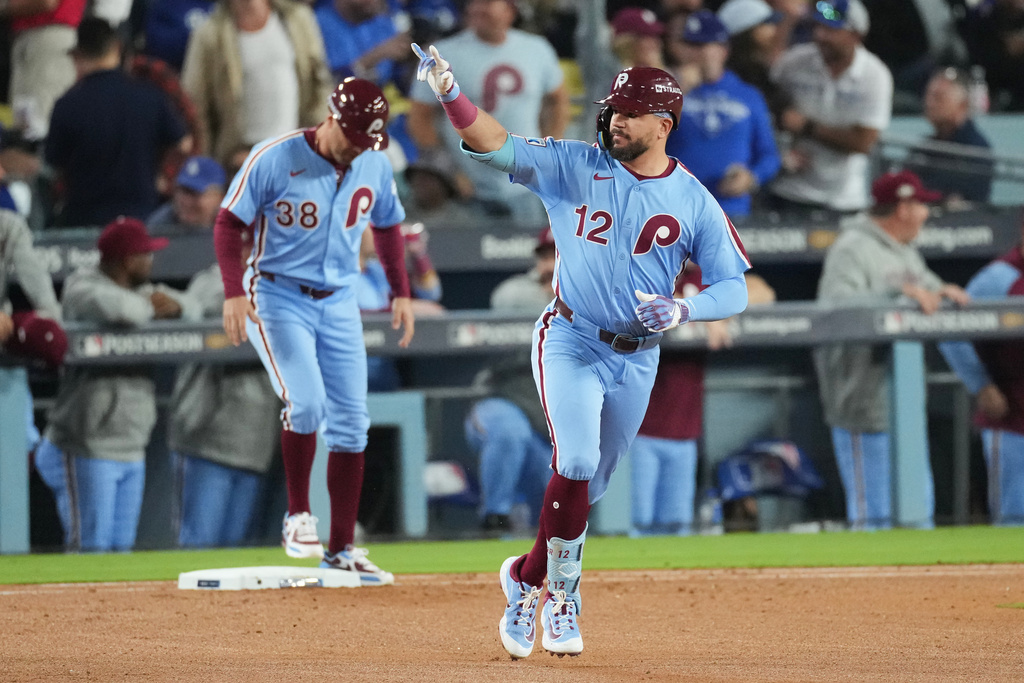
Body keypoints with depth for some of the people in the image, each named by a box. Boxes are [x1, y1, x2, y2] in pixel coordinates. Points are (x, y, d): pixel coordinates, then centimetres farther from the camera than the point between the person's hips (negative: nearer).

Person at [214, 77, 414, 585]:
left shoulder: (374, 166, 0)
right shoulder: (275, 158, -15)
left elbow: (387, 226, 17)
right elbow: (229, 223, -11)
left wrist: (401, 292, 13)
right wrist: (234, 292, -21)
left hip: (339, 301, 5)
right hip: (278, 297, -5)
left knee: (351, 423, 1)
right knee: (306, 401, -23)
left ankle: (341, 549, 8)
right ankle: (298, 516, -4)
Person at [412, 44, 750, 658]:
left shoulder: (695, 203, -3)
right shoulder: (575, 166, -5)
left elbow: (734, 289, -4)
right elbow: (496, 146, -16)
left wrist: (682, 310, -24)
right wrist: (450, 95, -34)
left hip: (637, 359, 2)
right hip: (570, 344, -2)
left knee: (590, 487, 11)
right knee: (577, 463, -21)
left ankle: (527, 578, 32)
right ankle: (562, 596, -7)